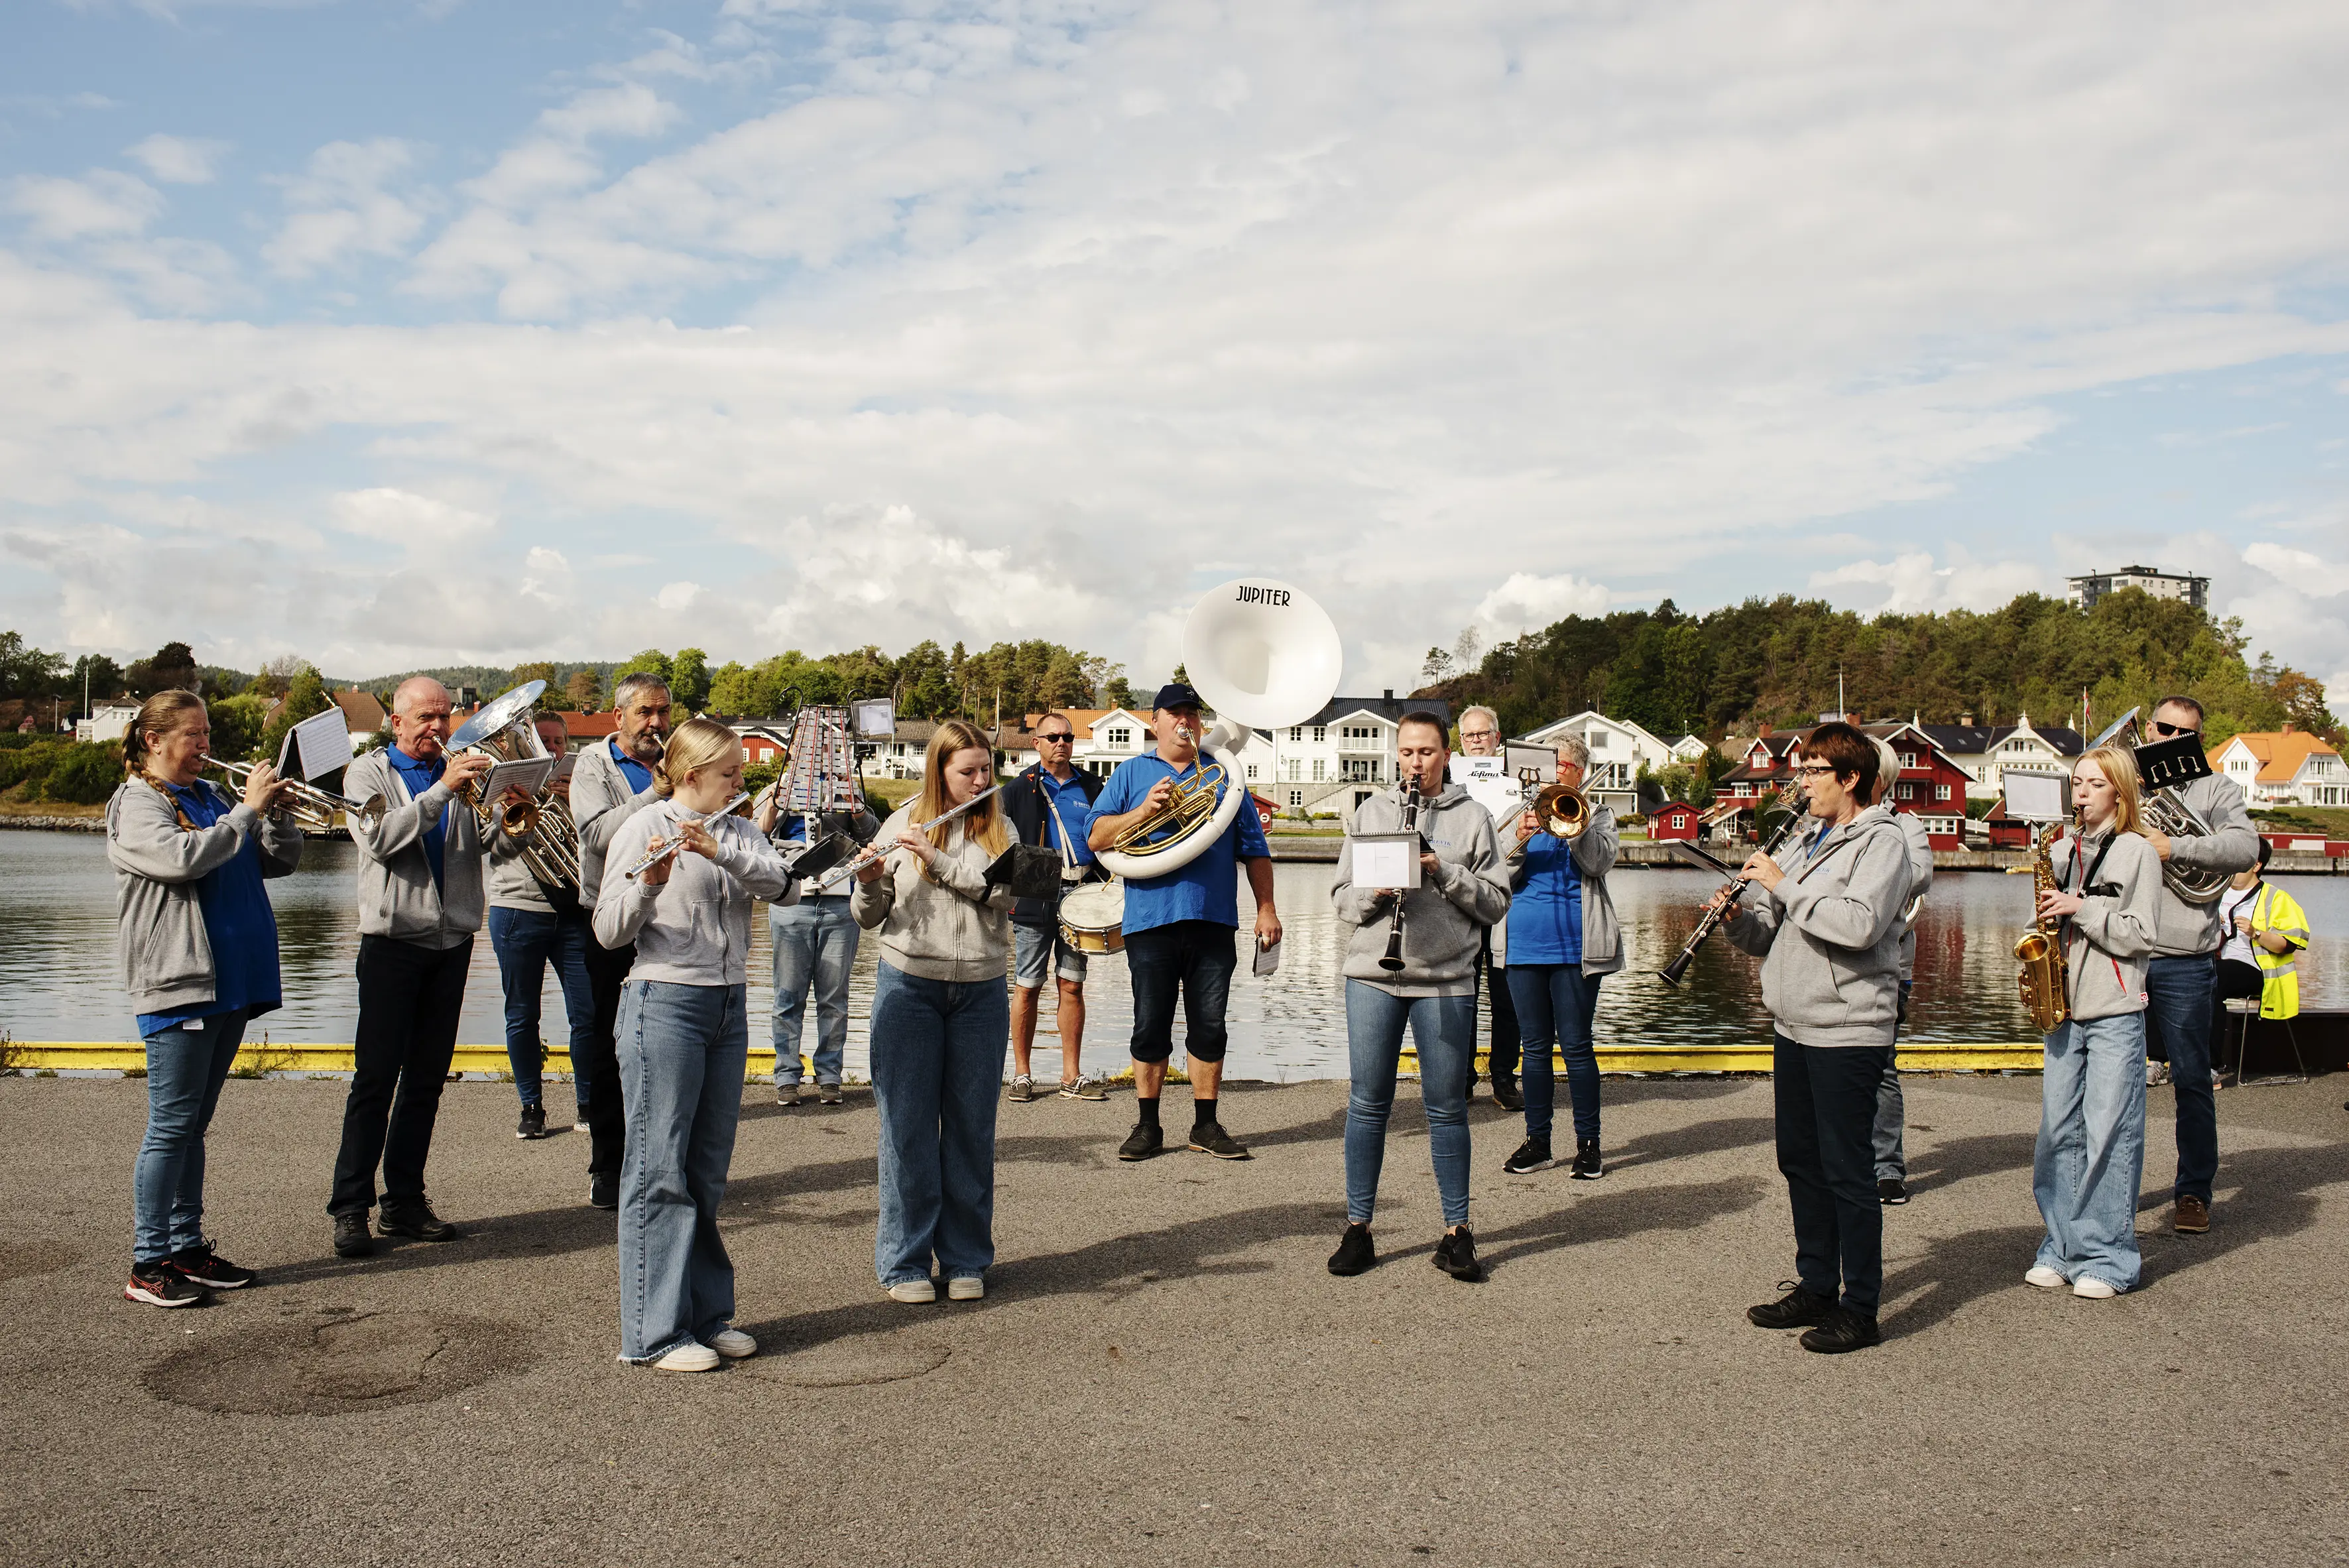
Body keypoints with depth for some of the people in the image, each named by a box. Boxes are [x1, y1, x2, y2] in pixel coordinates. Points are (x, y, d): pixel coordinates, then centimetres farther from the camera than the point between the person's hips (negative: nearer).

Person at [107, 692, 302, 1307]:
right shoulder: (136, 803, -5)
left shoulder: (212, 796, 16)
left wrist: (276, 812, -3)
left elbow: (281, 861, 14)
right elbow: (182, 858, -24)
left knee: (193, 1126, 13)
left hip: (230, 981, 7)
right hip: (176, 985, -7)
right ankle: (149, 1264, 3)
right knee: (171, 1127, -4)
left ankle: (188, 1248, 20)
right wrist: (248, 810, -19)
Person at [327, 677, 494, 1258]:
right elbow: (379, 837, -16)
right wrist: (442, 789, -24)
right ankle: (351, 1207, 2)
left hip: (452, 941, 4)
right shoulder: (369, 773, 3)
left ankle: (404, 1202, 15)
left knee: (426, 1078, 8)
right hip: (394, 940, -4)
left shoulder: (466, 772, 14)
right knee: (376, 1077, -4)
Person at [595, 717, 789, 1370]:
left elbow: (785, 886, -8)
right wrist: (649, 882, -27)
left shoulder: (740, 833, 11)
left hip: (729, 1008, 6)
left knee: (708, 1171, 12)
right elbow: (610, 932, -9)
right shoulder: (642, 830, -5)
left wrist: (721, 850, -22)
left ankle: (707, 1315, 21)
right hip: (664, 1004, -6)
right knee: (660, 1171, -2)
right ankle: (653, 1334, 5)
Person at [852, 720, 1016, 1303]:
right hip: (909, 987, -1)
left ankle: (967, 1260, 17)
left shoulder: (998, 828, 8)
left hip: (980, 992, 2)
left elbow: (1002, 886, -12)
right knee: (908, 1124, 2)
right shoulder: (902, 823, 2)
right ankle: (904, 1262, 12)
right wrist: (870, 881, -19)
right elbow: (870, 917, 1)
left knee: (971, 1125, 6)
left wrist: (938, 856, -19)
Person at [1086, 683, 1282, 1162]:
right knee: (1150, 1027, 3)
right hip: (1150, 920, -1)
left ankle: (1206, 1126, 14)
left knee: (1209, 1027, 5)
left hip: (1213, 920, 1)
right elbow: (1095, 837, 1)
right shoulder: (1131, 773, 11)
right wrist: (1142, 810, -13)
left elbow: (1254, 849, 13)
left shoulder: (1222, 775, 14)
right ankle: (1147, 1126, 13)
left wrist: (1266, 909, 4)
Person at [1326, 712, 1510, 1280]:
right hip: (1373, 976, 1)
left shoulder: (1472, 817, 6)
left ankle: (1457, 1232, 16)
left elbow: (1496, 903, 1)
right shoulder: (1371, 811, 11)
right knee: (1368, 1104, 4)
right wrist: (1373, 892, -12)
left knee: (1446, 1107, 5)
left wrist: (1443, 872, -13)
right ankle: (1358, 1229, 14)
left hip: (1446, 981, -1)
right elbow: (1341, 896, 9)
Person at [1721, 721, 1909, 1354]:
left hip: (1848, 1032, -8)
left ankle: (1860, 1308, 9)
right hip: (1794, 1026, 8)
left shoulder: (1881, 843, -9)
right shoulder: (1801, 843, 16)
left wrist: (1783, 885, -20)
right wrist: (1739, 917, -4)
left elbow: (1859, 925, -26)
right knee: (1801, 1162, 15)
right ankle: (1816, 1288, 27)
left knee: (1847, 1171, -2)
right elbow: (1771, 937, 17)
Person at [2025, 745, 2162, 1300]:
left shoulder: (2137, 853, -2)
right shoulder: (2060, 851, 13)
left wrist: (2082, 909, -16)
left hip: (2116, 1014, -5)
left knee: (2109, 1134, -4)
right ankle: (2063, 1247, 16)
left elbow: (2140, 936, -8)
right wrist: (2044, 912, 1)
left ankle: (2108, 1258, 4)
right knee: (2059, 1131, 6)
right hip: (2064, 1009, 5)